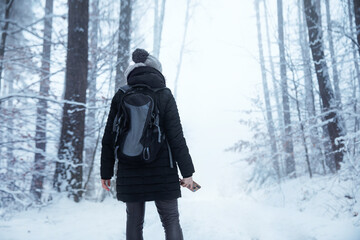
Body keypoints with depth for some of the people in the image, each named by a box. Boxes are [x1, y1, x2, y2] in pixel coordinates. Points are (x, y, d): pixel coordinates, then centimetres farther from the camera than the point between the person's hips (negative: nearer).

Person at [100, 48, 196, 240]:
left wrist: (106, 172, 11)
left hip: (130, 173, 2)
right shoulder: (164, 96, -3)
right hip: (162, 173, -2)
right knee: (171, 220, 5)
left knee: (134, 222, 12)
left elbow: (108, 139, 4)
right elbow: (176, 138, -8)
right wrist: (187, 171, -3)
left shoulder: (120, 97, 3)